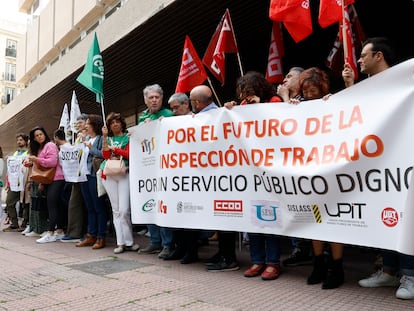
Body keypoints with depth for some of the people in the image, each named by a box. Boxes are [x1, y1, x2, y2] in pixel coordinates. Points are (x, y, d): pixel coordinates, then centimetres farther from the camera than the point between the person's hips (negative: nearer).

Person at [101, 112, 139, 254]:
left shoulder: (128, 137, 9)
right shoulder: (108, 139, 18)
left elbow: (128, 154, -5)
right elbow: (105, 155, 2)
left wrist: (113, 148, 1)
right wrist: (105, 137, -2)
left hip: (124, 174, -3)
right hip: (109, 175, 3)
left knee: (124, 210, -11)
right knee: (116, 210, 2)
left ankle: (127, 241, 1)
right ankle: (121, 242, 6)